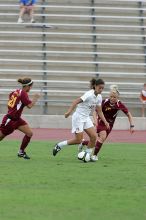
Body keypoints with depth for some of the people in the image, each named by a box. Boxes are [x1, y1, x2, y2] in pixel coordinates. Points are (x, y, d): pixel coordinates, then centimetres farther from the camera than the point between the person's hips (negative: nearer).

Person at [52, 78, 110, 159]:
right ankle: (59, 145, 10)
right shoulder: (89, 94, -21)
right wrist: (69, 111, -38)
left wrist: (105, 121, 5)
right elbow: (76, 102, -27)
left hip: (86, 118, 8)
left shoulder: (99, 97, 4)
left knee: (94, 136, -5)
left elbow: (99, 111, 13)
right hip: (78, 117, -8)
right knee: (78, 140, -7)